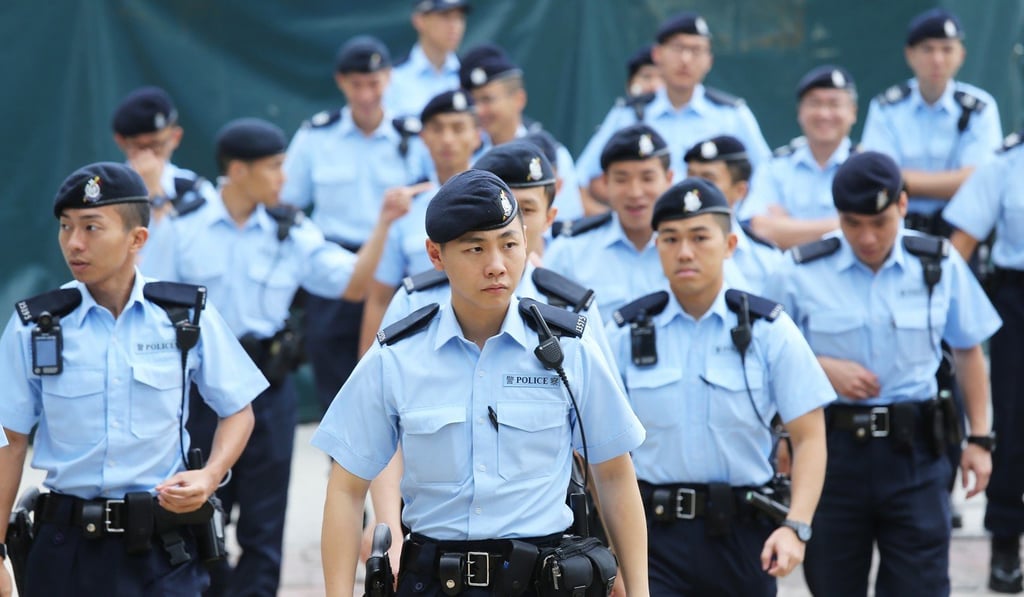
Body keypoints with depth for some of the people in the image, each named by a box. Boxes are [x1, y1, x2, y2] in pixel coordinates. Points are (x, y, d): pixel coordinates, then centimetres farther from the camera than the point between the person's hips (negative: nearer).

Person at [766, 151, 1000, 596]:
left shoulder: (940, 266, 2)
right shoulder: (802, 274, -3)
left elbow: (968, 350, 11)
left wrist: (979, 439, 6)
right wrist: (823, 367, -13)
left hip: (914, 451, 0)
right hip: (832, 450, 0)